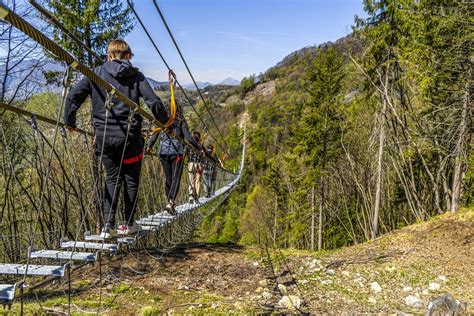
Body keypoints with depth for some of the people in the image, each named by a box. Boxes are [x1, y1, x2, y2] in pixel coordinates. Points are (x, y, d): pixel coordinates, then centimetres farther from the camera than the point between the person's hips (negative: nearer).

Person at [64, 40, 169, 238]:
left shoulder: (97, 74, 5)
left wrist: (69, 122, 15)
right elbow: (154, 103, -6)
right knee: (131, 179, 14)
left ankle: (108, 226, 7)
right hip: (129, 136, -2)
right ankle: (128, 224, 22)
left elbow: (73, 97, 1)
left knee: (112, 178, 15)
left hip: (104, 137, 2)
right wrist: (167, 124, 8)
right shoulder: (136, 76, 1)